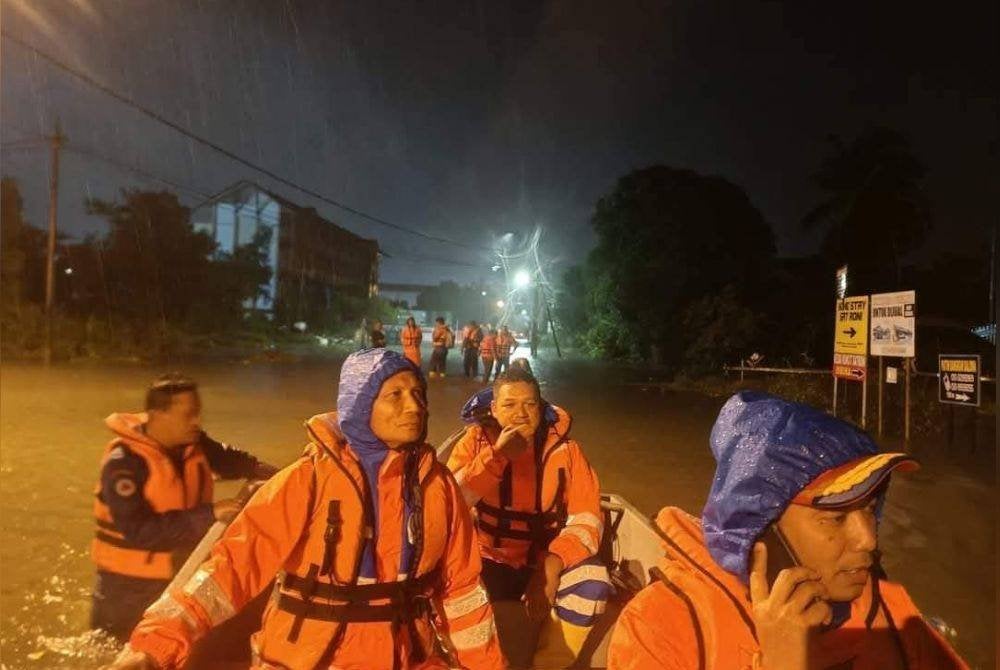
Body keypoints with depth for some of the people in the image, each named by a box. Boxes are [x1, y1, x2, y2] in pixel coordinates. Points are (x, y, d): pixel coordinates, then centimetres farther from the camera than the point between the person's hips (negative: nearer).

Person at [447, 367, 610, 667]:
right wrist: (497, 454, -24)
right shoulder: (477, 439, -5)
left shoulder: (564, 448, -5)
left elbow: (587, 519, -11)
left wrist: (552, 565, -26)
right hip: (489, 561, 0)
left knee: (592, 581, -25)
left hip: (544, 561, 1)